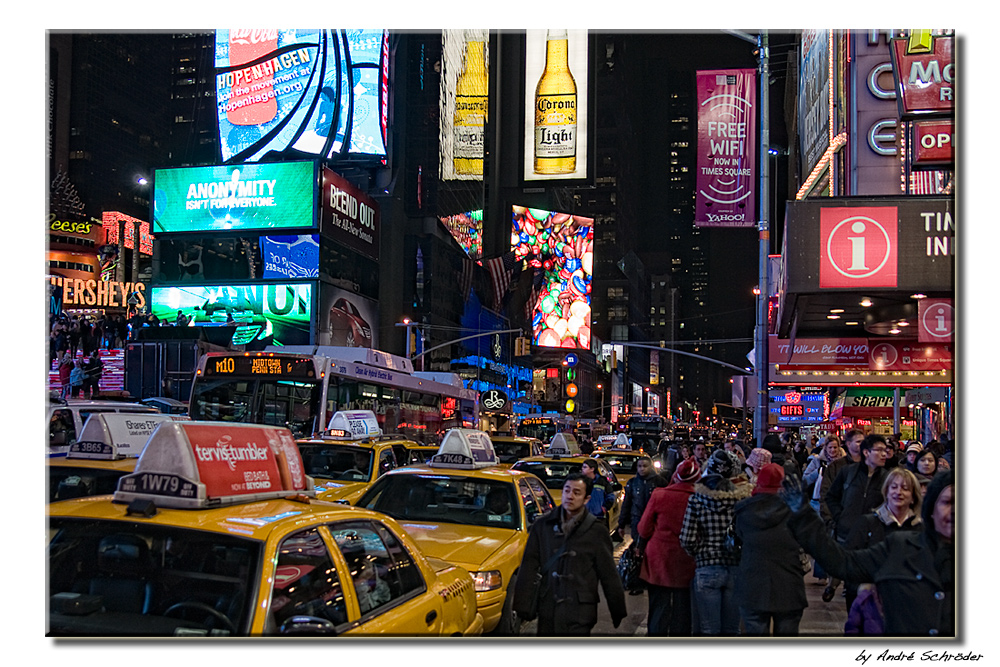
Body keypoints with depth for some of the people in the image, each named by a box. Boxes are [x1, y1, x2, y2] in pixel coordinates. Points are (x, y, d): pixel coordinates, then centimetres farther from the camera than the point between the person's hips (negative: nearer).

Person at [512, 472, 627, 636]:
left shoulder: (596, 532, -1)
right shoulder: (542, 525, 5)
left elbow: (609, 576, 3)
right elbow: (529, 566, 3)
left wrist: (618, 613, 6)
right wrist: (523, 604, -3)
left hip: (579, 615, -3)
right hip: (547, 611, 3)